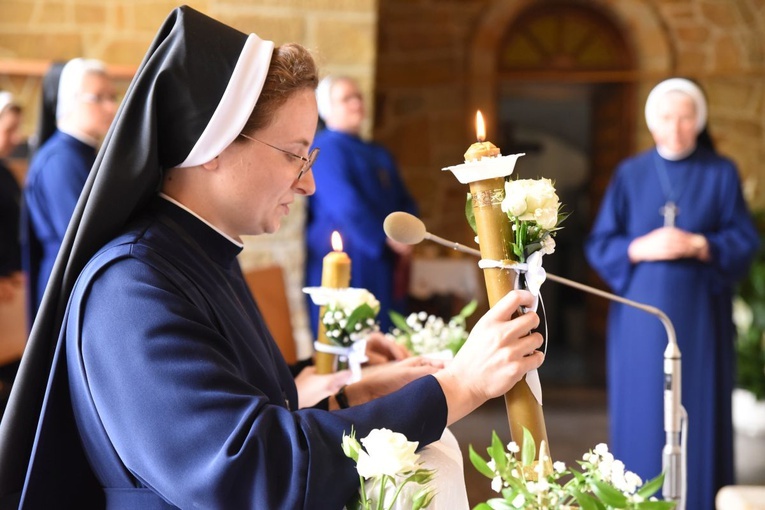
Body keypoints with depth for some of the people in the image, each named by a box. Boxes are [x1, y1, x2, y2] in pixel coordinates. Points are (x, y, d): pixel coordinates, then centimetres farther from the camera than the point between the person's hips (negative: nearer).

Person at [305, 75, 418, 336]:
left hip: (383, 266, 8)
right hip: (346, 263, -8)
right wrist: (386, 237, -18)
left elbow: (403, 200, 16)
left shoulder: (379, 155, 20)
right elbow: (344, 204, -18)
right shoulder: (326, 149, -7)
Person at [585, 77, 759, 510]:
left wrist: (698, 246, -17)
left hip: (699, 315, -1)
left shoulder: (721, 174, 4)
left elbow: (745, 242, -1)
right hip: (642, 315, 1)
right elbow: (600, 245, 3)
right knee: (643, 415, 3)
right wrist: (640, 249, -15)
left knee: (698, 413, 1)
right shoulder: (630, 174, 6)